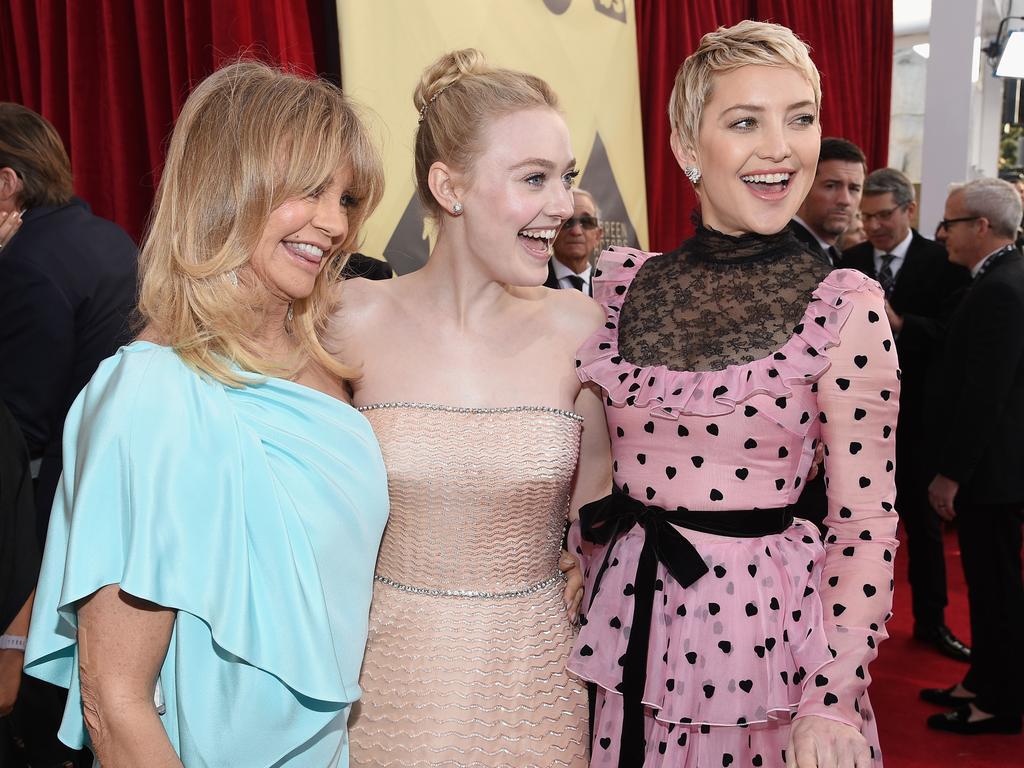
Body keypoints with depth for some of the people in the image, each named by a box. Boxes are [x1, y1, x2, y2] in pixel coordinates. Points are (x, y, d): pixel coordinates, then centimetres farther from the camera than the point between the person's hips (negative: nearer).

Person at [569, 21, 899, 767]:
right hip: (625, 618, 4)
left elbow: (866, 524, -10)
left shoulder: (845, 308, -11)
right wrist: (590, 588, 12)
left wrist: (833, 700, -13)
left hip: (762, 625, -3)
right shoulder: (621, 284, -2)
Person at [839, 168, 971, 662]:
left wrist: (899, 323, -31)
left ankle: (931, 621, 25)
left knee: (922, 520, 11)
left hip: (915, 414, -2)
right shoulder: (848, 262, 2)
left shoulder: (942, 263, -6)